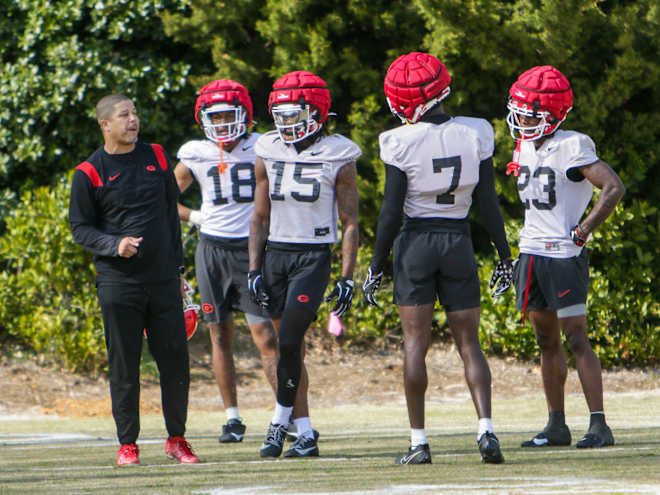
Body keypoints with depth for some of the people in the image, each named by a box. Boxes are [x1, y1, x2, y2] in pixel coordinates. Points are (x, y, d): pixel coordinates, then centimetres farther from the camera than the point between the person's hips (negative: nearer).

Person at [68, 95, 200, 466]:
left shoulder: (156, 157, 10)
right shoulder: (90, 173, -3)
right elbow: (81, 227, 1)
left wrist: (177, 268, 15)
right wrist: (114, 245, -18)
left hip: (163, 280, 3)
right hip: (119, 282, -3)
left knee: (175, 359, 3)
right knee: (125, 364, 0)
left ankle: (177, 439, 15)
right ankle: (128, 443, 9)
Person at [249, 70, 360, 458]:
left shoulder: (337, 158, -4)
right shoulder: (270, 154, 8)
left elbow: (350, 223, -2)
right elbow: (260, 217, 14)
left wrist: (347, 278, -7)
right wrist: (255, 270, 6)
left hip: (314, 256, -4)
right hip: (275, 253, 4)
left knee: (289, 341, -15)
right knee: (291, 347, 5)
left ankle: (280, 422, 0)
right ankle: (306, 433, 10)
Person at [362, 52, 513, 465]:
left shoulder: (403, 143, -11)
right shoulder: (475, 136, -3)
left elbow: (391, 212, -8)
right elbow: (489, 203, 1)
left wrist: (377, 267, 0)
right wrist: (504, 256, 9)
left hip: (415, 243, -2)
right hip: (459, 242, 2)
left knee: (416, 343, 3)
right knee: (469, 343, 6)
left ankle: (419, 441, 1)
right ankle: (486, 428, -11)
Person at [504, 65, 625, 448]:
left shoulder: (571, 148, -14)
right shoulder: (526, 147, 10)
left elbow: (614, 187, -21)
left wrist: (582, 231, -17)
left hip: (564, 255, -8)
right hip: (532, 254, 8)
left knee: (577, 339, -9)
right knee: (547, 341, 11)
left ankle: (599, 426, -9)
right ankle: (557, 425, 16)